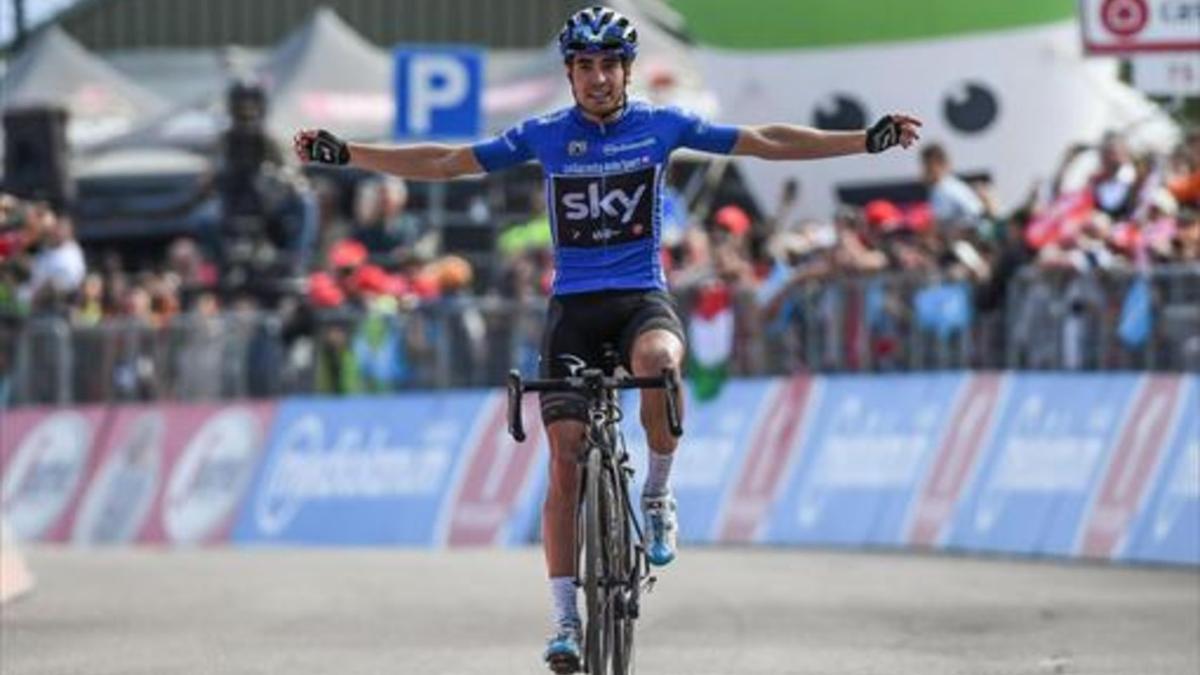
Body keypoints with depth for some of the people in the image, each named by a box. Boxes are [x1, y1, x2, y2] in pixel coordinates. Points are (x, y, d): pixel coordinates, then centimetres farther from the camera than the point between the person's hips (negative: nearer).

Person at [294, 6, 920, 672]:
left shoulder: (661, 125, 1)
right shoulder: (543, 136, 2)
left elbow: (765, 142, 2)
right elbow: (445, 162, 4)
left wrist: (867, 140, -3)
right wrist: (344, 154, -2)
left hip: (642, 295, -1)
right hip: (574, 305, 1)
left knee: (658, 360, -37)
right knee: (565, 458, -7)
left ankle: (657, 496, -12)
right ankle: (566, 618, -1)